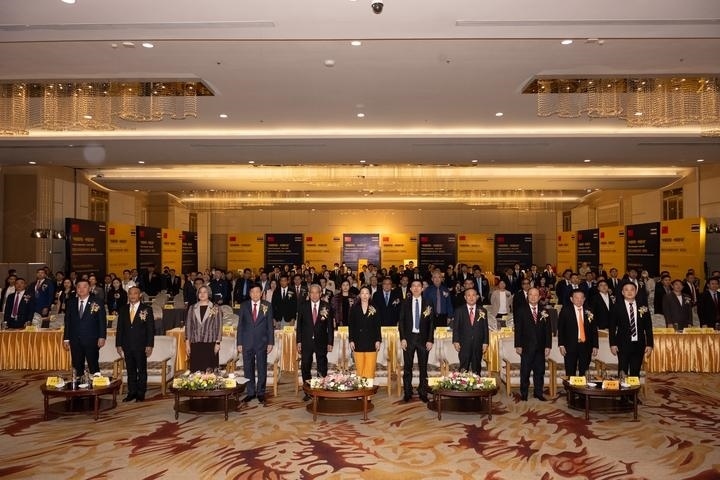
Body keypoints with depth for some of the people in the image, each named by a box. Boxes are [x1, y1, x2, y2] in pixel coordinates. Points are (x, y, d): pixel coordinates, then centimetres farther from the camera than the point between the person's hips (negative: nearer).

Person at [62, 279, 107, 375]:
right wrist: (66, 339, 7)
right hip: (75, 341, 3)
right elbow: (67, 321, 12)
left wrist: (102, 337, -10)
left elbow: (102, 321, -3)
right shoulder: (71, 303, 10)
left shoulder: (97, 302, -1)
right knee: (77, 368, 8)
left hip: (91, 341, -3)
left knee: (94, 367, -1)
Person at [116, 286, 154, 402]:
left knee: (142, 370, 4)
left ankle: (141, 394, 12)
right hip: (127, 346, 3)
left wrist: (149, 345, -9)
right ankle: (132, 392, 17)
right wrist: (119, 344, 4)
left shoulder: (147, 309, -2)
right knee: (130, 370, 8)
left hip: (141, 346, -3)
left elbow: (151, 328, -4)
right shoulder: (123, 309, 9)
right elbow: (119, 328, 10)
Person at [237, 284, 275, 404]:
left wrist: (270, 342, -3)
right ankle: (250, 392, 19)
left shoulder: (267, 306, 0)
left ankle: (260, 393, 16)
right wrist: (239, 343, 0)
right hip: (247, 342, 1)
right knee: (248, 368, 7)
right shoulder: (244, 306, 4)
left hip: (262, 342, -1)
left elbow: (270, 325, 1)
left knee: (262, 368, 4)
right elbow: (240, 325, 5)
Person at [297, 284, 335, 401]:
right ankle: (308, 392, 15)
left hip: (321, 342, -1)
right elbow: (299, 325, 5)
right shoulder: (303, 307, 2)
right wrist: (299, 341, 0)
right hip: (306, 342, 1)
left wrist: (330, 342, -4)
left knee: (322, 368, 5)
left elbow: (330, 326, -1)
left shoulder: (327, 307, -2)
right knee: (305, 367, 4)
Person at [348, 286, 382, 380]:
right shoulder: (354, 308, 6)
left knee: (370, 367, -5)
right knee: (359, 367, 0)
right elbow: (350, 325, 5)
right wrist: (351, 340, -1)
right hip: (358, 342, 0)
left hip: (371, 342, 0)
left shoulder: (374, 309, 6)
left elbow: (377, 326, 6)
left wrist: (378, 340, -1)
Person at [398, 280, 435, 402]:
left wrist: (430, 340, -4)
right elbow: (401, 321, 3)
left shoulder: (428, 304, 4)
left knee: (423, 367, 3)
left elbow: (431, 323, 3)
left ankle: (423, 393, 12)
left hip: (423, 338, 0)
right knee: (407, 367, 4)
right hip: (409, 337, 0)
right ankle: (407, 393, 13)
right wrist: (402, 338, -5)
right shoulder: (405, 303, 5)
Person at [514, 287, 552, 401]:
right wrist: (518, 345, -7)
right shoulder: (521, 311, 1)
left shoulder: (544, 312, 8)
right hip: (526, 347, -2)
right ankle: (524, 393, 12)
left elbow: (548, 330, 6)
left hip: (540, 347, 2)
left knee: (539, 371, 7)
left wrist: (548, 346, 0)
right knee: (525, 372, 3)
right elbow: (518, 330, -1)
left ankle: (538, 393, 19)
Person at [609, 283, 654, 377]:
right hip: (623, 345, -2)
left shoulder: (643, 307, 7)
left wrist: (649, 344, 2)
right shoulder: (617, 307, 1)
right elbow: (612, 327, 1)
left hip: (639, 345, 2)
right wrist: (613, 344, -5)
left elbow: (648, 327, 8)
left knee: (635, 373, 6)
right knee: (623, 372, -2)